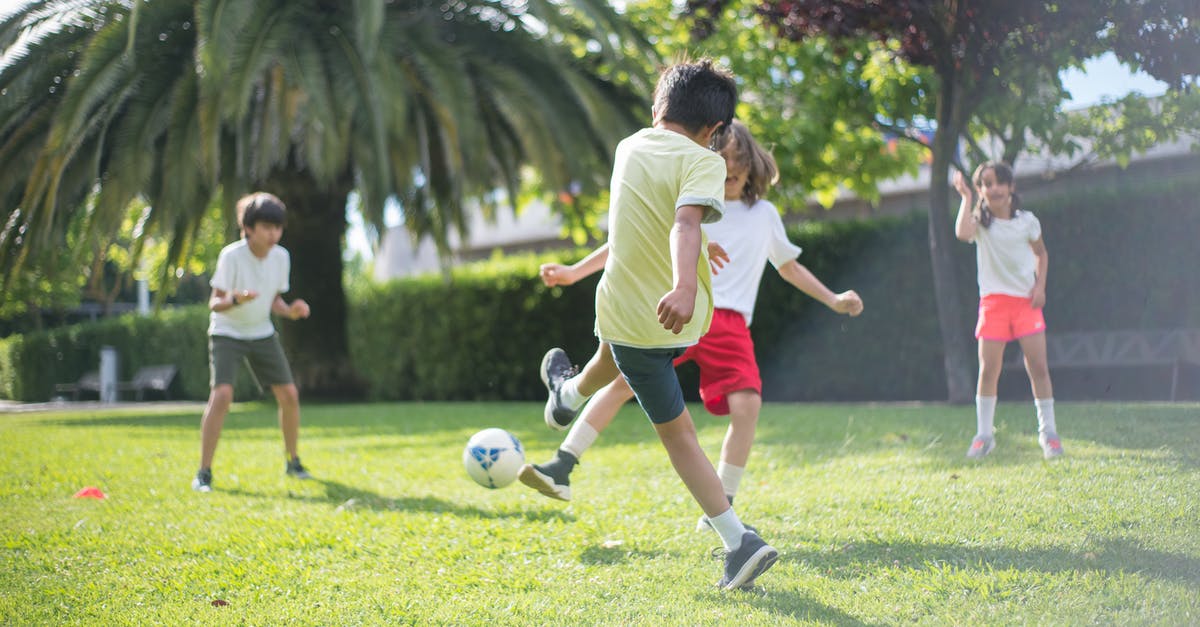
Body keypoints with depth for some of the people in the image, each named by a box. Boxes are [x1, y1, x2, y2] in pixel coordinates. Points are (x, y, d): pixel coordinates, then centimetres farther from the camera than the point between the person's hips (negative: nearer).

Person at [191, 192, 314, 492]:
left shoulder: (281, 257, -6)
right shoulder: (231, 256, -21)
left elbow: (274, 299, 7)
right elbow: (215, 303, -20)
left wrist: (290, 311, -14)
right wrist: (236, 300, -41)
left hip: (262, 333, 5)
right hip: (226, 332, -5)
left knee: (289, 395, 0)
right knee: (222, 394, -22)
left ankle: (292, 462, 20)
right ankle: (204, 473, -14)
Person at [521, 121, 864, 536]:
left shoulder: (764, 214, 18)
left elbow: (789, 266, 31)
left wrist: (833, 300, 24)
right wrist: (575, 271, 2)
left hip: (729, 323, 1)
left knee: (747, 404, -19)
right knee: (624, 379, -20)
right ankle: (561, 468, -18)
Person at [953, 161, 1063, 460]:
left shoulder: (1027, 221, 4)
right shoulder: (981, 221, -1)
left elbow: (1041, 253, 19)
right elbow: (962, 233, -25)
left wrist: (1040, 285, 5)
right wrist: (966, 197, -17)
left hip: (1026, 300, 1)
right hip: (993, 301, -1)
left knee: (1038, 366, -5)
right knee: (988, 370, -5)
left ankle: (1048, 431, 6)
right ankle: (984, 435, 5)